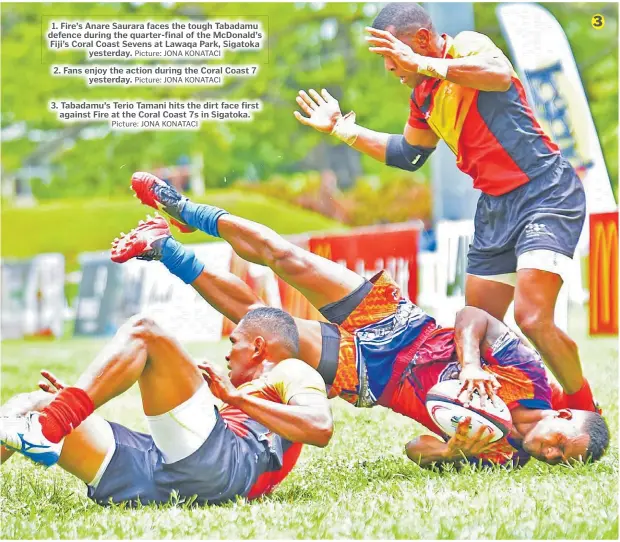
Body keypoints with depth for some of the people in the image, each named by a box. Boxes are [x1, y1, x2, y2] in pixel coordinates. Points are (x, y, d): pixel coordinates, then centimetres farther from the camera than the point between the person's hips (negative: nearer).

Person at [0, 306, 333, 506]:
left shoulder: (291, 371, 22)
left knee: (143, 331, -14)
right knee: (30, 404, 6)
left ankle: (45, 428, -29)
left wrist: (236, 398, -1)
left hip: (213, 464, -8)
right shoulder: (246, 408, 45)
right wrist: (78, 403, 37)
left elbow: (320, 428, -4)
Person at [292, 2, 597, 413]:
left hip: (546, 191, -9)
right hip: (496, 206, 9)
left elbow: (500, 75, -35)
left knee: (532, 319, -21)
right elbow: (408, 155, 27)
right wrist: (341, 129, 24)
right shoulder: (424, 98, 12)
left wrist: (421, 64, -38)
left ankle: (587, 414, -4)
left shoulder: (468, 46, -11)